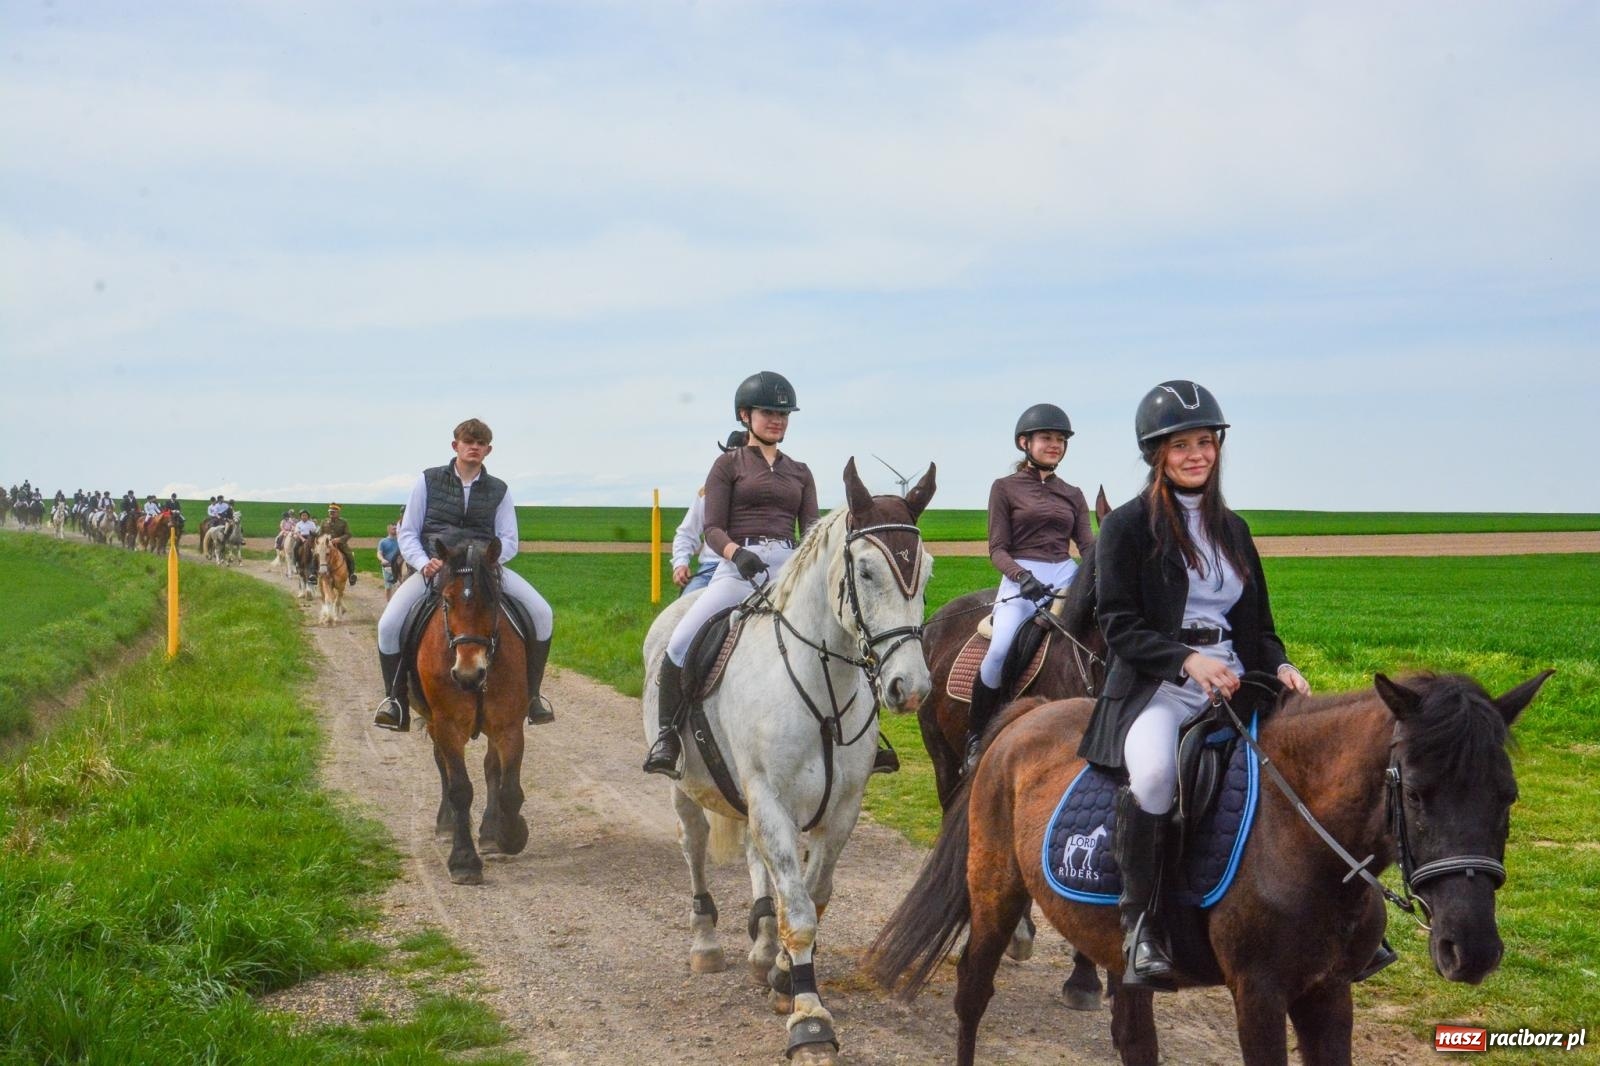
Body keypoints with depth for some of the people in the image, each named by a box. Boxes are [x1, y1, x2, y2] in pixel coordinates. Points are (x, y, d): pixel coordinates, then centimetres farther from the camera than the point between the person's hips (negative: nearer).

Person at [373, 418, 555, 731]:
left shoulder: (498, 491, 10)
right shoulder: (428, 481, 6)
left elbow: (508, 541, 6)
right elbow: (407, 533, 5)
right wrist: (424, 563, -14)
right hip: (433, 566, -1)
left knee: (542, 614, -18)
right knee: (389, 625, -25)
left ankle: (531, 694, -2)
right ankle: (394, 697, -3)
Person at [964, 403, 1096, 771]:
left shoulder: (1072, 495, 19)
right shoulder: (1005, 488, 7)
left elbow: (1087, 544, 10)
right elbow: (997, 549, 1)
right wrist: (1022, 576, -18)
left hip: (1068, 576, 4)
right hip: (1021, 578, -4)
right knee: (999, 651, -28)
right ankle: (976, 736, -11)